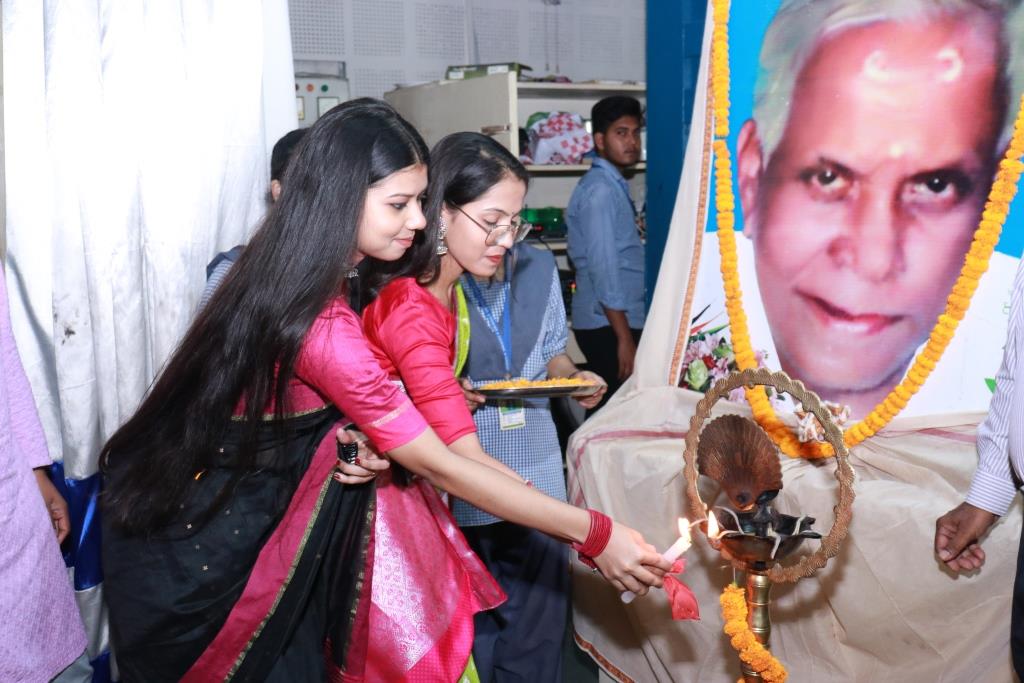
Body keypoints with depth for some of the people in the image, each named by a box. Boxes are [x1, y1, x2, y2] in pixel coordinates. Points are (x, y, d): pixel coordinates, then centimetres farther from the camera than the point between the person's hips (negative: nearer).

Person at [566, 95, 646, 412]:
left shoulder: (613, 185, 17)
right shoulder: (600, 190, -13)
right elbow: (603, 267, -19)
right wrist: (624, 338, -21)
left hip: (615, 323, 9)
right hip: (609, 326, -9)